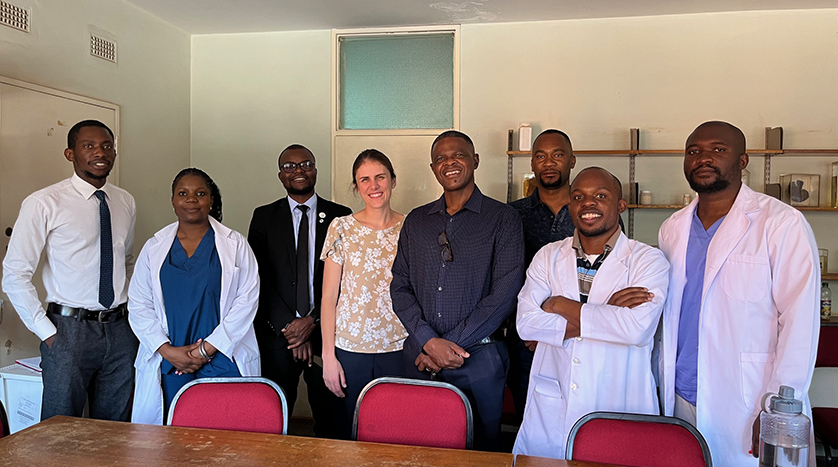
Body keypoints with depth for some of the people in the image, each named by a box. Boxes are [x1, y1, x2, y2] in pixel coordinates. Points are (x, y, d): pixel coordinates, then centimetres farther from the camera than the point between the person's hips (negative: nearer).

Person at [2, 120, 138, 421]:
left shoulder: (126, 202, 8)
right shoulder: (43, 203, -7)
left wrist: (134, 314, 8)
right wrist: (46, 332, -9)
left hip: (120, 329, 4)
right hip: (69, 329, -4)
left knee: (114, 427, 14)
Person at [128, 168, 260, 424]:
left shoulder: (235, 244, 4)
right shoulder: (154, 247, 11)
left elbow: (247, 299, -4)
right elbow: (138, 305, 7)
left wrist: (207, 349, -9)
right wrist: (166, 350, -6)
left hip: (222, 361, -2)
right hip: (168, 363, 2)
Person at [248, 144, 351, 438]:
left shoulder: (340, 216, 5)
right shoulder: (264, 218, 7)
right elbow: (259, 277, 1)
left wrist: (313, 321, -8)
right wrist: (289, 327, -8)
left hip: (325, 333, 0)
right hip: (277, 334, 1)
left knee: (330, 419, 5)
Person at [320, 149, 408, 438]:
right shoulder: (342, 228, 0)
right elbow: (328, 297, 1)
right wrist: (328, 355, -3)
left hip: (398, 349, 1)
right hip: (350, 348, 0)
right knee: (350, 430, 9)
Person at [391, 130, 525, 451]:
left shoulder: (503, 219, -2)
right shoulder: (416, 221, 10)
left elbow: (505, 293, -10)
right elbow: (400, 286, 5)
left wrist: (451, 344, -13)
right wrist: (430, 342, -10)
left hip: (478, 356, -3)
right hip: (420, 356, 3)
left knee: (481, 448, 10)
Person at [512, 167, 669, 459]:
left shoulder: (649, 261, -3)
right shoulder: (548, 257, 6)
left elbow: (638, 327, -20)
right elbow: (526, 323, -8)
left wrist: (563, 306, -12)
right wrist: (606, 315, -15)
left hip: (619, 411, -2)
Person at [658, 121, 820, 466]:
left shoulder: (782, 224, -8)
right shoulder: (672, 230, 8)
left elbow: (800, 321, -11)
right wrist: (661, 392, 10)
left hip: (746, 411, -4)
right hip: (681, 404, 5)